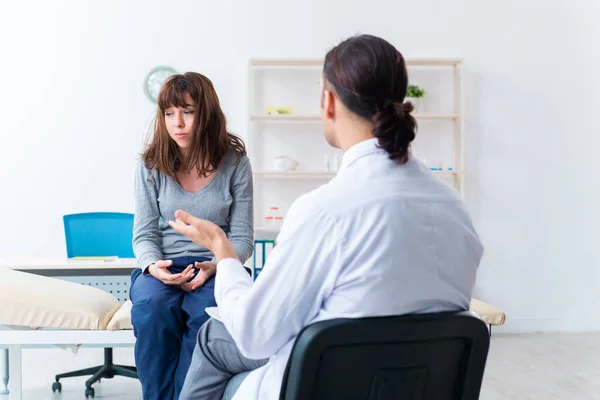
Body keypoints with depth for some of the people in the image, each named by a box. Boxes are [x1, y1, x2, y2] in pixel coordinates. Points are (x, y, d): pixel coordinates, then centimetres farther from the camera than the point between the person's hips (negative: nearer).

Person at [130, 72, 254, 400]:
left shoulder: (235, 163, -1)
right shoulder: (151, 164, 2)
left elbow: (242, 237, -1)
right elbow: (144, 234, 4)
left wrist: (215, 266, -21)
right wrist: (153, 265, -19)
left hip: (215, 268, -1)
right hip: (162, 267, 1)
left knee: (207, 311, -34)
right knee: (152, 306, -33)